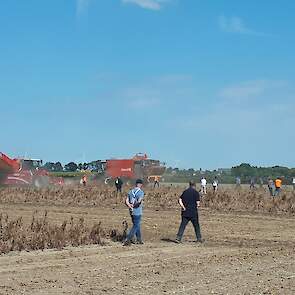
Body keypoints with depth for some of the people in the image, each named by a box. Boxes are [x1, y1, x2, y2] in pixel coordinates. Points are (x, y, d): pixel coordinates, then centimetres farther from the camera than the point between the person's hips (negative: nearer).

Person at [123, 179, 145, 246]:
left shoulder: (130, 191, 7)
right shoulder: (141, 192, -12)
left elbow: (126, 201, -1)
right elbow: (139, 201, -25)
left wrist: (130, 206, -10)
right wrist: (134, 205, -8)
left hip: (132, 212, 7)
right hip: (137, 212, -7)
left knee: (137, 225, 19)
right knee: (136, 226, 0)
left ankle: (139, 240, 28)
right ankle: (127, 240, -8)